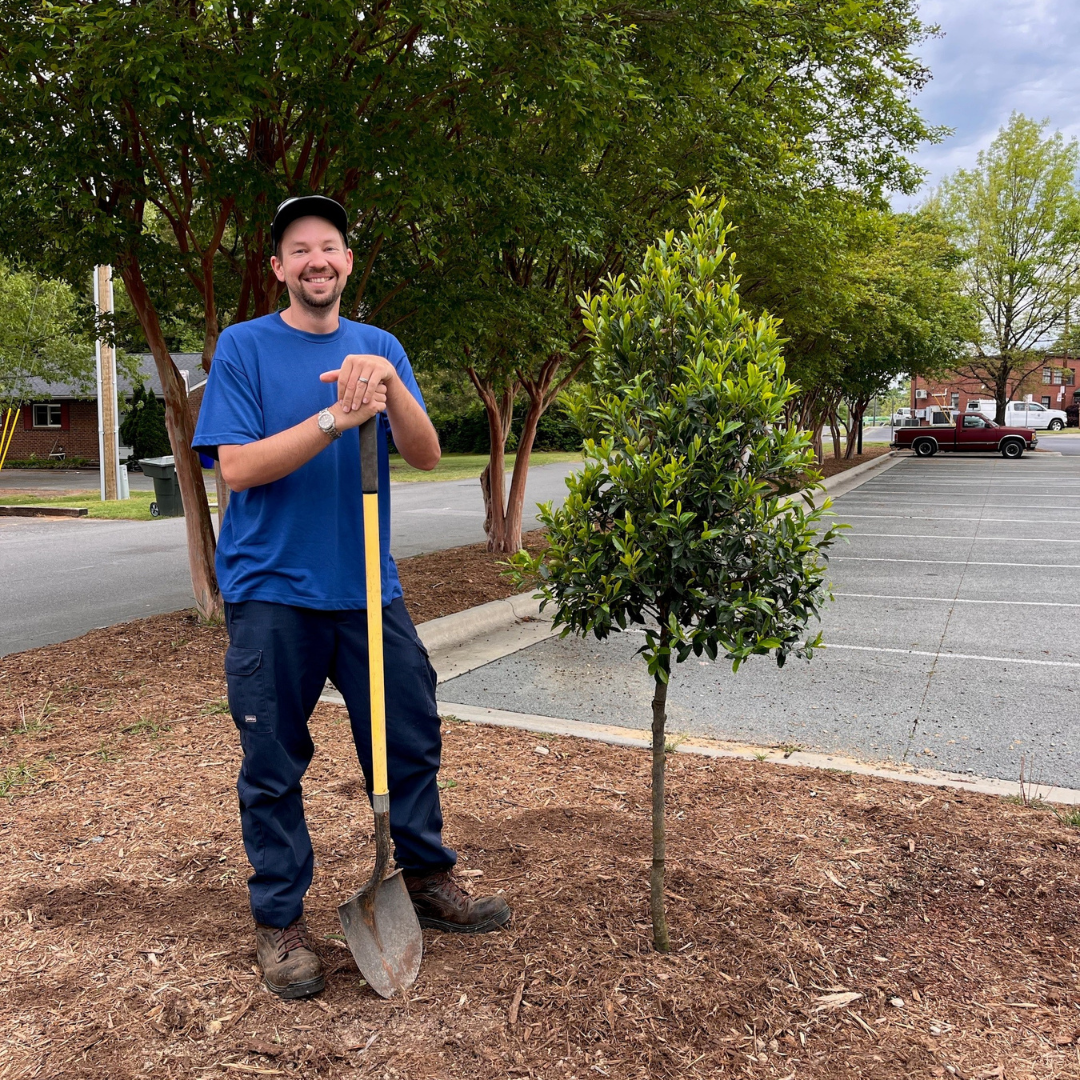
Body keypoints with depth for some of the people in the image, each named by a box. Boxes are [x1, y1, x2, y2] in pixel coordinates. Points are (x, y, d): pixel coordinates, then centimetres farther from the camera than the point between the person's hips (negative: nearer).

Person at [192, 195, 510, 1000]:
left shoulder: (380, 348, 8)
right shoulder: (243, 346, -1)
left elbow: (427, 456, -2)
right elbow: (238, 466, -11)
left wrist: (389, 387, -19)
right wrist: (335, 420, -21)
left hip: (367, 586, 3)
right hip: (271, 591, -3)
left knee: (413, 737, 10)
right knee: (274, 762, 5)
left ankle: (429, 880, 30)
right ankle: (281, 919, 23)